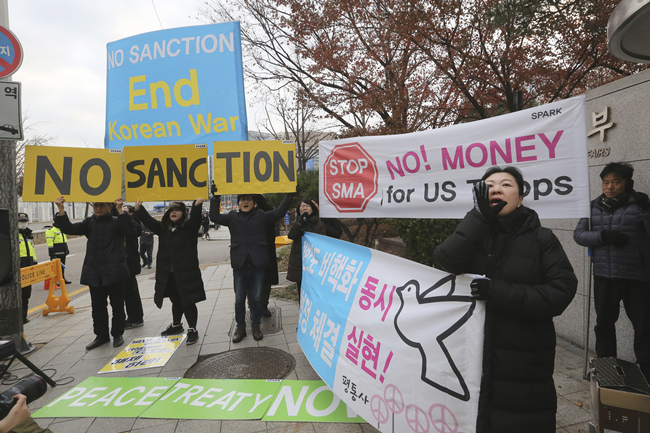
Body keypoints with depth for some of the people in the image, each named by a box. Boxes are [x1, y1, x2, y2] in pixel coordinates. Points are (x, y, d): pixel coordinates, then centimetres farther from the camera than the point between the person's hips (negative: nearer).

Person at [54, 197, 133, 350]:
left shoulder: (116, 222, -2)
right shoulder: (89, 223, 10)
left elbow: (128, 229, -22)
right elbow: (69, 229, -1)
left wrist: (120, 210, -33)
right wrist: (61, 210, -12)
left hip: (115, 272, -4)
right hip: (94, 273, 4)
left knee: (117, 306, 6)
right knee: (97, 307, 12)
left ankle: (117, 334, 21)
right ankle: (101, 335, 27)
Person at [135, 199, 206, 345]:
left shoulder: (189, 227, -7)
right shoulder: (163, 228, 10)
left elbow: (195, 218, -25)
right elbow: (148, 220, 5)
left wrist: (197, 205, -42)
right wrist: (138, 209, -9)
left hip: (186, 273, -5)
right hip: (167, 274, 6)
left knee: (188, 302, 0)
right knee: (175, 301, 21)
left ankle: (192, 330, 13)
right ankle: (176, 325, 41)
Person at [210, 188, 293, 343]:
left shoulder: (261, 216, 6)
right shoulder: (232, 217, 8)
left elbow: (279, 212, -2)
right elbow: (215, 217, -1)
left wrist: (288, 196, -12)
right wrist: (215, 198, -10)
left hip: (258, 264, 0)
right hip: (239, 263, 1)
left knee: (257, 297, 9)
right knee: (239, 298, 8)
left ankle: (256, 326, 26)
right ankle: (240, 327, 24)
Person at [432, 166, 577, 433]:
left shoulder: (541, 239, -1)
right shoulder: (472, 235, 3)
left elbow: (561, 293, -12)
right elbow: (443, 263, -16)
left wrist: (498, 292, -21)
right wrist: (479, 218, -20)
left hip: (523, 365, -1)